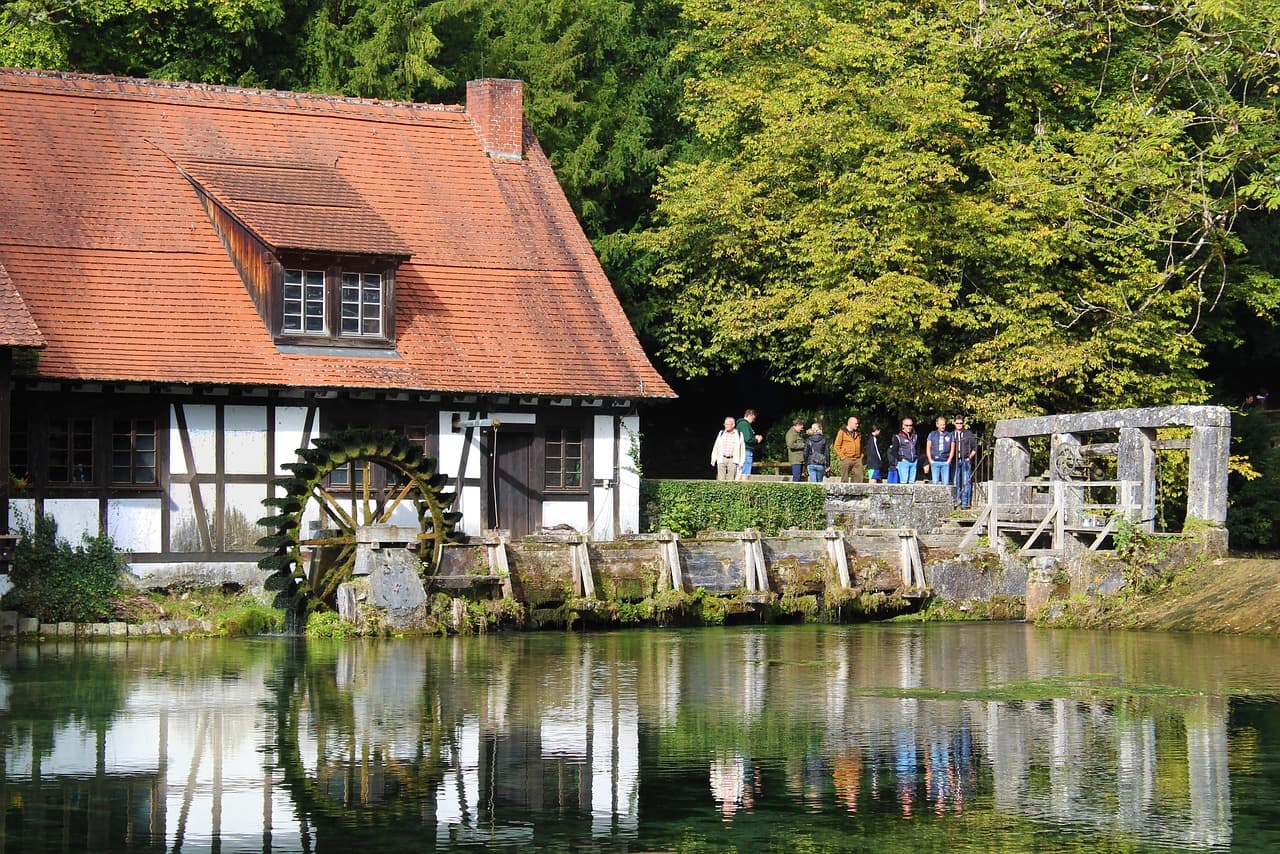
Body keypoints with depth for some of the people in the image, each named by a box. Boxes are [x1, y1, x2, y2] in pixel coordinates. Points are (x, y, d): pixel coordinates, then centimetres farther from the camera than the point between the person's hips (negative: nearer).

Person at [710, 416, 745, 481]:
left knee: (730, 481, -3)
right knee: (721, 480, -7)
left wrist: (741, 463, 1)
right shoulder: (721, 434, 11)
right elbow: (715, 447, 14)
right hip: (721, 460, 1)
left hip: (733, 460, -1)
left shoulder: (739, 435, 6)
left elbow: (742, 450, 7)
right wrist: (713, 460, 8)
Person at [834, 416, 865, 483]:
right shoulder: (842, 432, -2)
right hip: (846, 460, -5)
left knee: (859, 479, 0)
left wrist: (861, 455, 11)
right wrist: (842, 457, -11)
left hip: (857, 460, 5)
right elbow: (837, 446, -4)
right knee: (844, 480, -2)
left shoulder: (858, 433, 15)